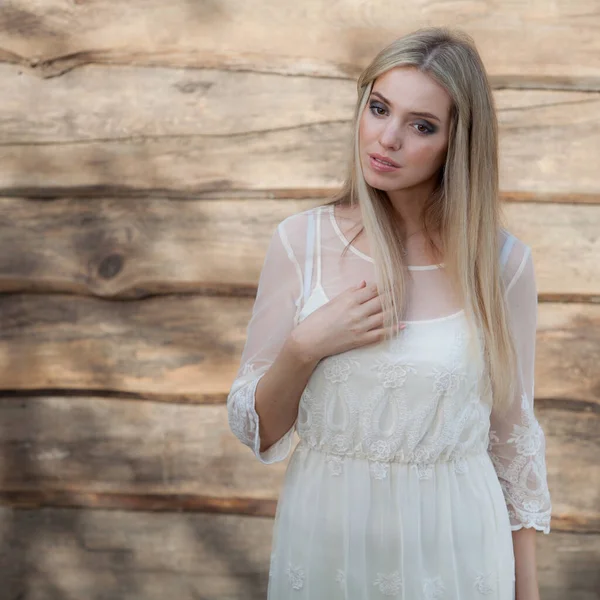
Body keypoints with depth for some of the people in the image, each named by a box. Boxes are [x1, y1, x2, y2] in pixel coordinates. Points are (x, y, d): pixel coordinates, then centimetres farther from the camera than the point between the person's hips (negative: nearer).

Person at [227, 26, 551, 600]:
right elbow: (256, 430, -3)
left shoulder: (501, 263, -9)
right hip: (324, 536, 1)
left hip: (452, 549, -1)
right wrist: (304, 349, -20)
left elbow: (514, 440, 1)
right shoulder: (301, 241, -8)